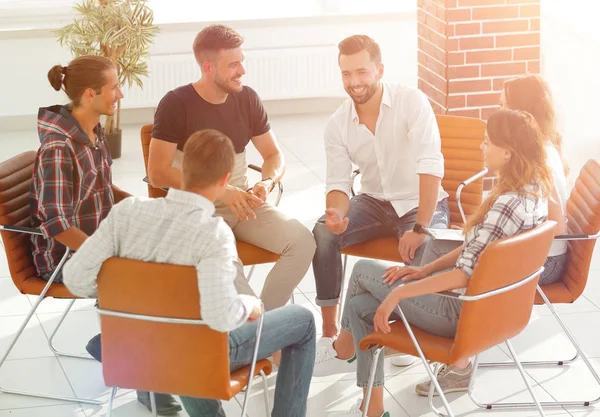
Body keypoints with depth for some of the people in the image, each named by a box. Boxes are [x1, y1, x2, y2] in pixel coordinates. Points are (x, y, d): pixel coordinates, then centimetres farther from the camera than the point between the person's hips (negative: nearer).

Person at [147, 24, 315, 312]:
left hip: (241, 202, 5)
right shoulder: (176, 104, -10)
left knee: (301, 241, -20)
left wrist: (267, 183, -12)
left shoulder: (247, 98, 4)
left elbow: (274, 155, 12)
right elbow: (158, 173, -14)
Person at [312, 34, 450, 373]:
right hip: (374, 202, 4)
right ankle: (330, 333, -16)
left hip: (420, 203, -4)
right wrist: (337, 213, -28)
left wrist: (420, 228, -32)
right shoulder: (338, 125, -4)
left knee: (423, 249, -33)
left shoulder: (412, 102, -18)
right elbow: (339, 183, -3)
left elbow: (431, 167, -25)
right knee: (324, 232, -23)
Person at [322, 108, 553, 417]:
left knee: (363, 271, 7)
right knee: (360, 306, 12)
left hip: (465, 312, -9)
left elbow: (464, 275, -27)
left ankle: (346, 339, 34)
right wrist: (426, 269, 6)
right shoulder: (532, 189, 1)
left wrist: (398, 293, -21)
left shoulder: (508, 204, -29)